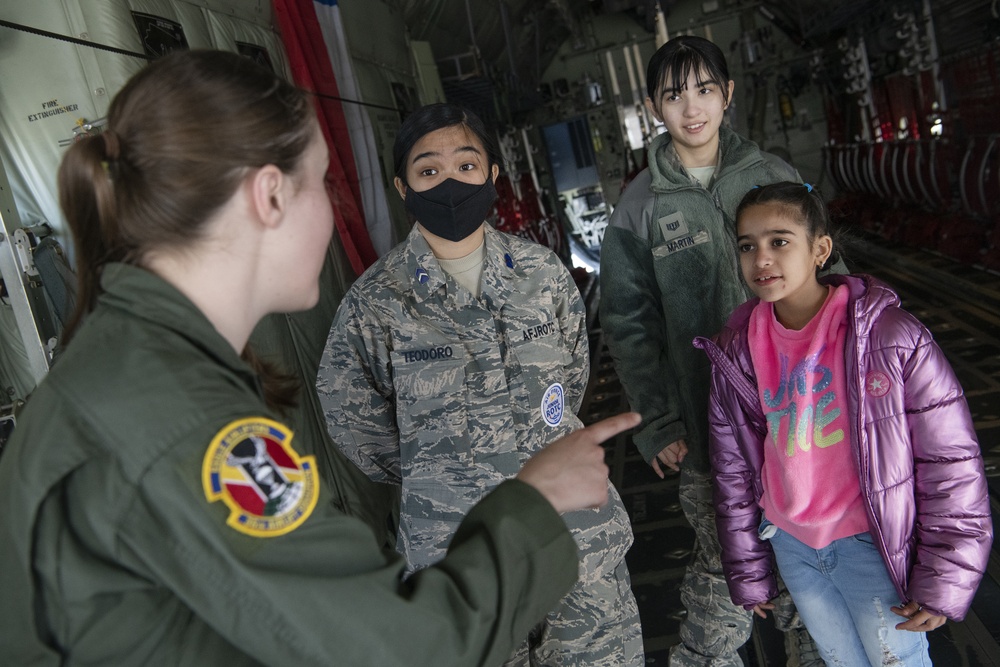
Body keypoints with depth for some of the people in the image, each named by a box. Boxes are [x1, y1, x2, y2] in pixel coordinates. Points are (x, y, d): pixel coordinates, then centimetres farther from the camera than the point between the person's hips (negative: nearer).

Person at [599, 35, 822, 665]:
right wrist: (658, 424, -5)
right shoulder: (641, 204, -2)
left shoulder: (772, 174, 5)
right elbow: (630, 322, -1)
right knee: (723, 561, 6)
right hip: (709, 419, -2)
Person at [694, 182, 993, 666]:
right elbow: (733, 468, 2)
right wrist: (749, 573, 9)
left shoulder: (889, 336, -18)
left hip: (874, 546, -3)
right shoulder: (736, 352, -6)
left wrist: (943, 582, -9)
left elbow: (952, 460, -13)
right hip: (791, 545, 4)